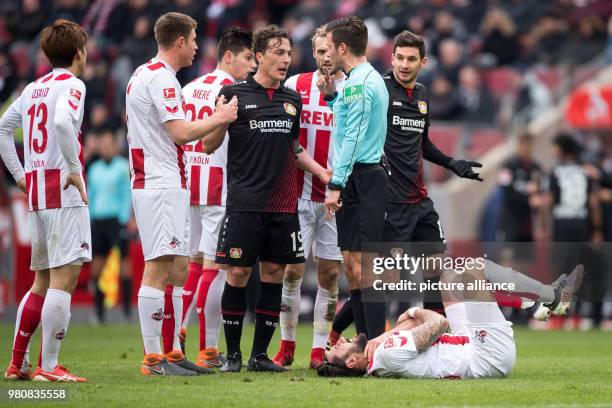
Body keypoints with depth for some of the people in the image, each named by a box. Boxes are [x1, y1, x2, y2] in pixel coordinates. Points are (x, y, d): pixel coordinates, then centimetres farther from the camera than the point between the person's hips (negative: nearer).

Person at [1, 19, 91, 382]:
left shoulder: (33, 88, 17)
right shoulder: (72, 85, -7)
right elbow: (62, 122, -26)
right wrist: (75, 170, -20)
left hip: (36, 189, 8)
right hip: (64, 191, -8)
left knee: (43, 280, 16)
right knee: (64, 277, -9)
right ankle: (49, 367, -13)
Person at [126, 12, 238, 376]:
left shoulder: (145, 75, 18)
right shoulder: (161, 78, -14)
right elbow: (182, 133, -19)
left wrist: (219, 119, 21)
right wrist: (220, 118, -5)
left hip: (160, 183, 11)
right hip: (162, 185, -11)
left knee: (175, 271, 12)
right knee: (158, 268, -10)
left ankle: (172, 352, 14)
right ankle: (153, 359, -11)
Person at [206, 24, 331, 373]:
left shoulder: (293, 100, 13)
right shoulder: (234, 94, -1)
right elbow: (210, 147, 2)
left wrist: (323, 173, 14)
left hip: (283, 205, 5)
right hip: (245, 203, -5)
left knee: (274, 273, 4)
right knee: (239, 273, -4)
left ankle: (260, 354, 11)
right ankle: (233, 354, 5)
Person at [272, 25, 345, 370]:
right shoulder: (295, 86, 3)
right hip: (300, 195, 0)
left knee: (330, 276, 2)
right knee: (292, 272, -1)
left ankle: (320, 349, 9)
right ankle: (287, 346, 9)